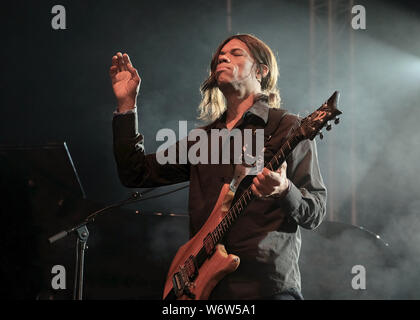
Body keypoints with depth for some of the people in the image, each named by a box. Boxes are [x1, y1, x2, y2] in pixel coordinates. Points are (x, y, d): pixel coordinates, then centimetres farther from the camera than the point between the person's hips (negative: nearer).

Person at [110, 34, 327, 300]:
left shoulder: (287, 127, 0)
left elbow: (315, 213, -4)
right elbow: (136, 173, 15)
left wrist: (284, 190, -25)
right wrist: (127, 104, 12)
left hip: (267, 285, -5)